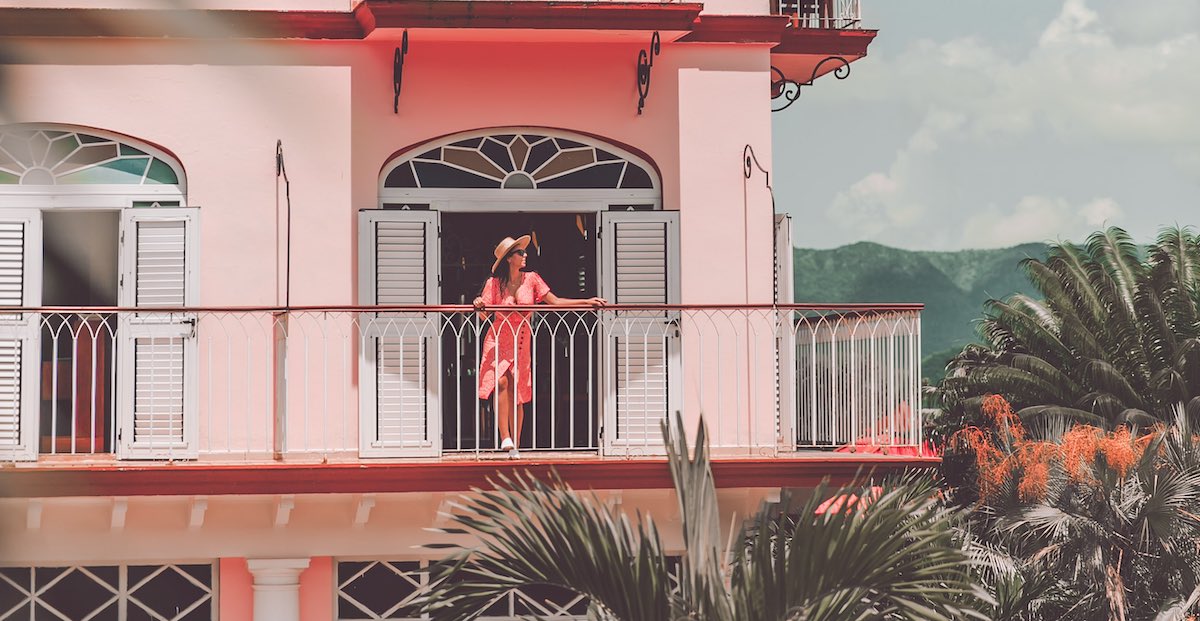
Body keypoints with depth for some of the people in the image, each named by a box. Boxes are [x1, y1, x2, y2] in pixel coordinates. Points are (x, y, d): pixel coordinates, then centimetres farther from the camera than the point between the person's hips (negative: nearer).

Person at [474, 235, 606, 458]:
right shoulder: (494, 283, -3)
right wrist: (480, 306, -26)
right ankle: (505, 438, -21)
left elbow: (554, 301, 5)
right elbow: (485, 315, -3)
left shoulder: (531, 279, 3)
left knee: (517, 395, 0)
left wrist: (586, 301, 0)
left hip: (521, 343, 2)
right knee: (501, 382, -23)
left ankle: (515, 446, 6)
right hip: (498, 341, -2)